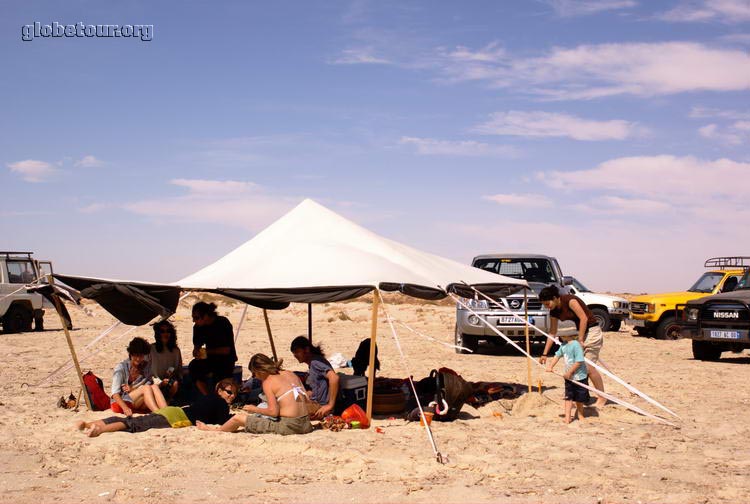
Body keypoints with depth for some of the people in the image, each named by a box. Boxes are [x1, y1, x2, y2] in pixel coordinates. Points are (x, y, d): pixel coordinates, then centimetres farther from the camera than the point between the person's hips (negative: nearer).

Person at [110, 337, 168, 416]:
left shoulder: (146, 367, 7)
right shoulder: (121, 368, -7)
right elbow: (115, 393, -15)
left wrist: (132, 389, -19)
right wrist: (125, 408, -32)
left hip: (140, 404, 4)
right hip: (120, 403, -4)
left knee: (154, 387, -24)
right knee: (146, 388, -28)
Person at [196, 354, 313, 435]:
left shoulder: (268, 382, -6)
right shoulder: (291, 374, 13)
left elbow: (273, 412, -12)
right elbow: (306, 400, 12)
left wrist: (254, 409, 4)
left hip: (287, 427, -7)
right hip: (305, 425, 7)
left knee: (239, 418, 10)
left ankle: (216, 430, 39)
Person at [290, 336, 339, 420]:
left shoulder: (315, 362, -14)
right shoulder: (312, 363, 17)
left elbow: (334, 377, -30)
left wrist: (330, 405, -27)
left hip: (320, 407, -10)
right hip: (315, 404, 10)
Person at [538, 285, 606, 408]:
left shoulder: (569, 300, -20)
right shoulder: (554, 312, 4)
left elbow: (584, 318, -21)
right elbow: (552, 333, 8)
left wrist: (580, 339, -20)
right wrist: (545, 354, 7)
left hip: (591, 331, -8)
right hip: (579, 332, 8)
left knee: (589, 367, -10)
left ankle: (602, 398, 1)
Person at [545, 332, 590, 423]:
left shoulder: (576, 345, -24)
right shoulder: (563, 345, 1)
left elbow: (579, 362, -25)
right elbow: (557, 356, 10)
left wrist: (569, 372, -21)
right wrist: (551, 366, -3)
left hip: (579, 377, -6)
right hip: (569, 377, 6)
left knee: (579, 398, 11)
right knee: (568, 397, 3)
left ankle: (580, 415, 30)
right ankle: (567, 416, 4)